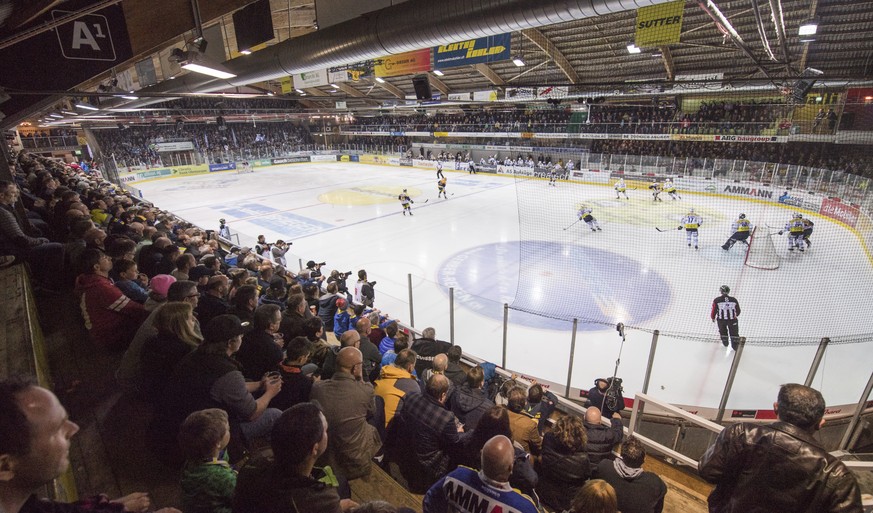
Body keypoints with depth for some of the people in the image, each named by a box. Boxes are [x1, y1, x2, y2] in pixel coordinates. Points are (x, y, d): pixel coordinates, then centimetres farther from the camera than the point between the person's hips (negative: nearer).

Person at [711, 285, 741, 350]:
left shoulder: (716, 300, -15)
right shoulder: (734, 300, -6)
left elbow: (713, 310, -8)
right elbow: (738, 310, 7)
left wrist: (713, 318, 11)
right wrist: (736, 315, 29)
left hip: (721, 320, 0)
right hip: (732, 320, 0)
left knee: (723, 331, 24)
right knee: (734, 332, 14)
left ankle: (725, 343, 40)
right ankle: (736, 346, 16)